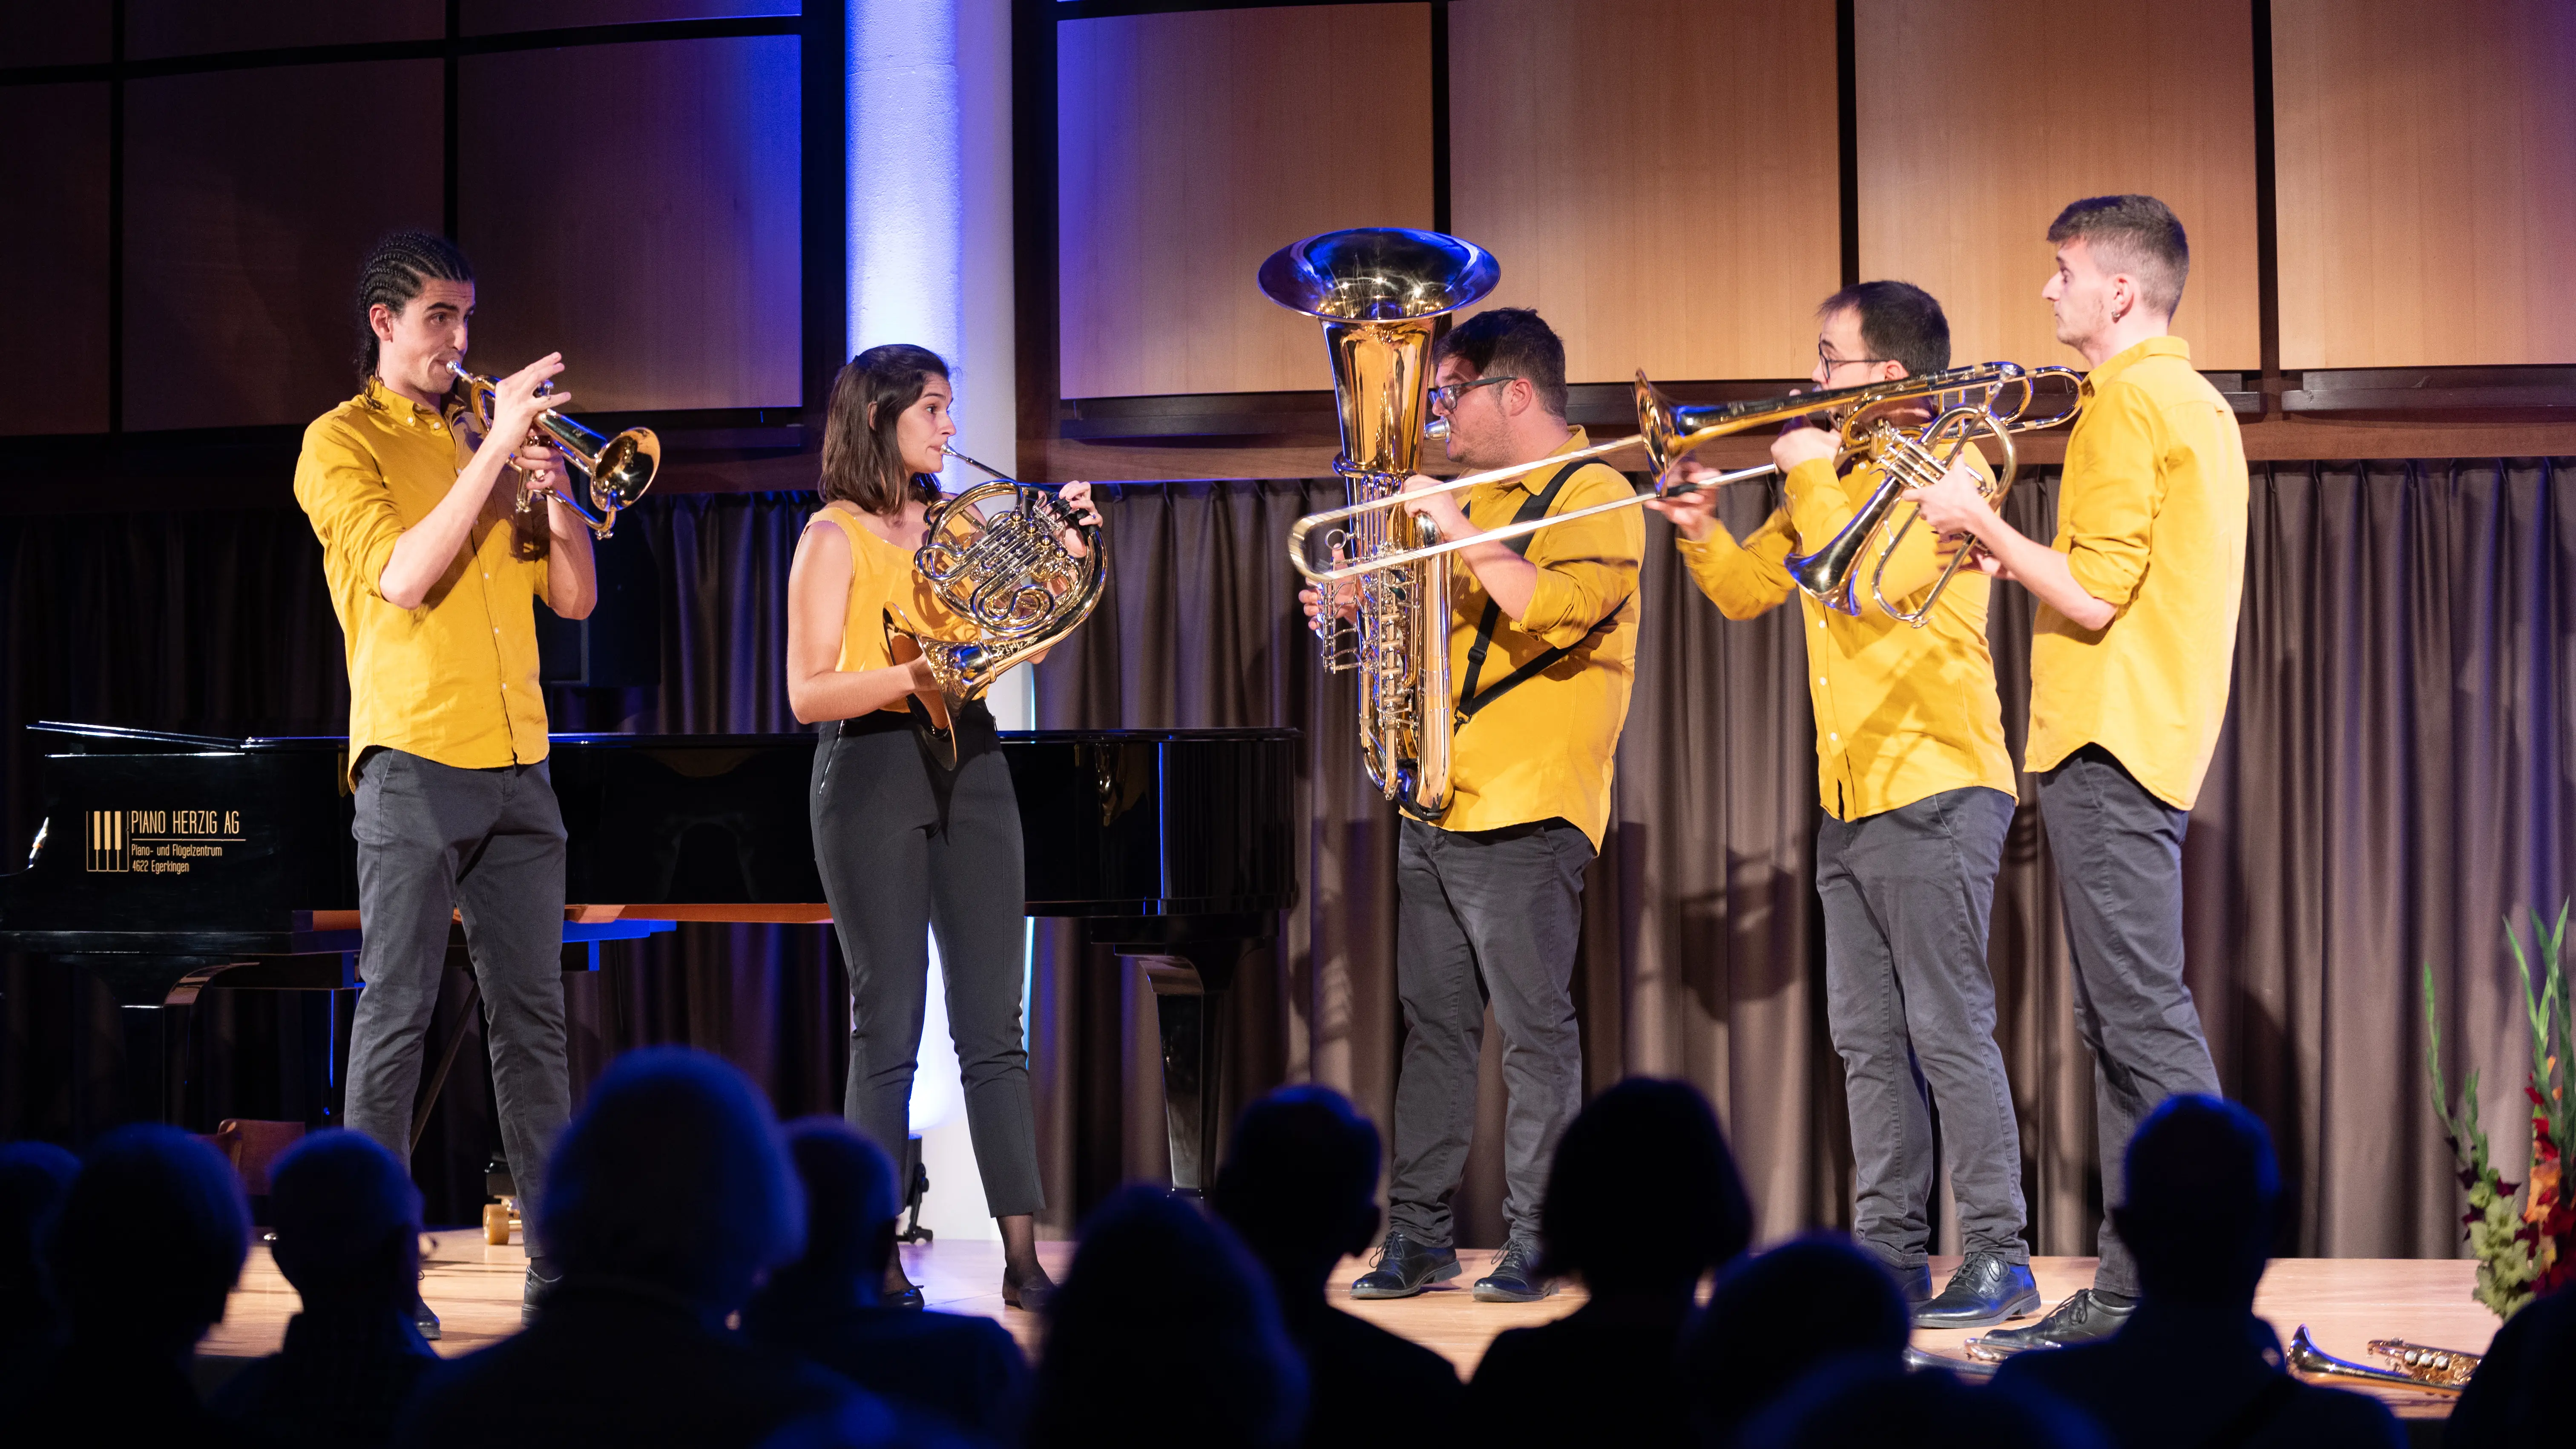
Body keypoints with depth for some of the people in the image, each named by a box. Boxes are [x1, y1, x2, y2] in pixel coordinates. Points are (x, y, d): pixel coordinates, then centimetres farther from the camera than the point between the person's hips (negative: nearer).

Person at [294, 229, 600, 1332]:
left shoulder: (485, 443, 19)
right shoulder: (342, 442, 2)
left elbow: (574, 596, 14)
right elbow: (403, 576, -14)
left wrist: (554, 492, -3)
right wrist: (495, 449, -14)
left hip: (517, 765, 6)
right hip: (414, 758, -5)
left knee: (533, 1016, 4)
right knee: (396, 1015, -5)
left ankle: (560, 1264, 6)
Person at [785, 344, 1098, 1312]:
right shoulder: (835, 536, -4)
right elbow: (808, 695, -11)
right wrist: (911, 676, -24)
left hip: (969, 767, 5)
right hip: (873, 772, -5)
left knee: (992, 1026, 2)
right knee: (889, 1028, -3)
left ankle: (1022, 1255, 3)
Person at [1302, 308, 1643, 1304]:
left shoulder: (1595, 494, -6)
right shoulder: (1485, 498, 20)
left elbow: (1554, 613, -22)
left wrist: (1458, 533, -19)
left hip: (1526, 813, -8)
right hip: (1438, 804, 8)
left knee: (1536, 1031, -4)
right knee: (1434, 1025, 8)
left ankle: (1534, 1242, 1)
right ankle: (1418, 1236, 13)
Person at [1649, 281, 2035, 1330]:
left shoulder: (1950, 466, -9)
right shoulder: (1833, 477, 18)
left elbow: (1865, 582, -23)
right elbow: (1746, 593, 20)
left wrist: (1813, 480, -12)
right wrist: (1701, 532, 2)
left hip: (1935, 788, -9)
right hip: (1849, 800, 9)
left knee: (1948, 1030, -9)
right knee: (1868, 1040, 9)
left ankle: (1998, 1261, -5)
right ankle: (1891, 1253, 15)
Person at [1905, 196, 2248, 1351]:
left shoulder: (2126, 402, -11)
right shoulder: (2193, 401, 21)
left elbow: (2093, 598, -17)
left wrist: (1981, 521, -6)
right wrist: (2017, 558, 16)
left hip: (2108, 745, -11)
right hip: (2153, 736, 11)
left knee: (2145, 1019, -11)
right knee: (2122, 1026, 10)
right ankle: (2132, 1290, 13)